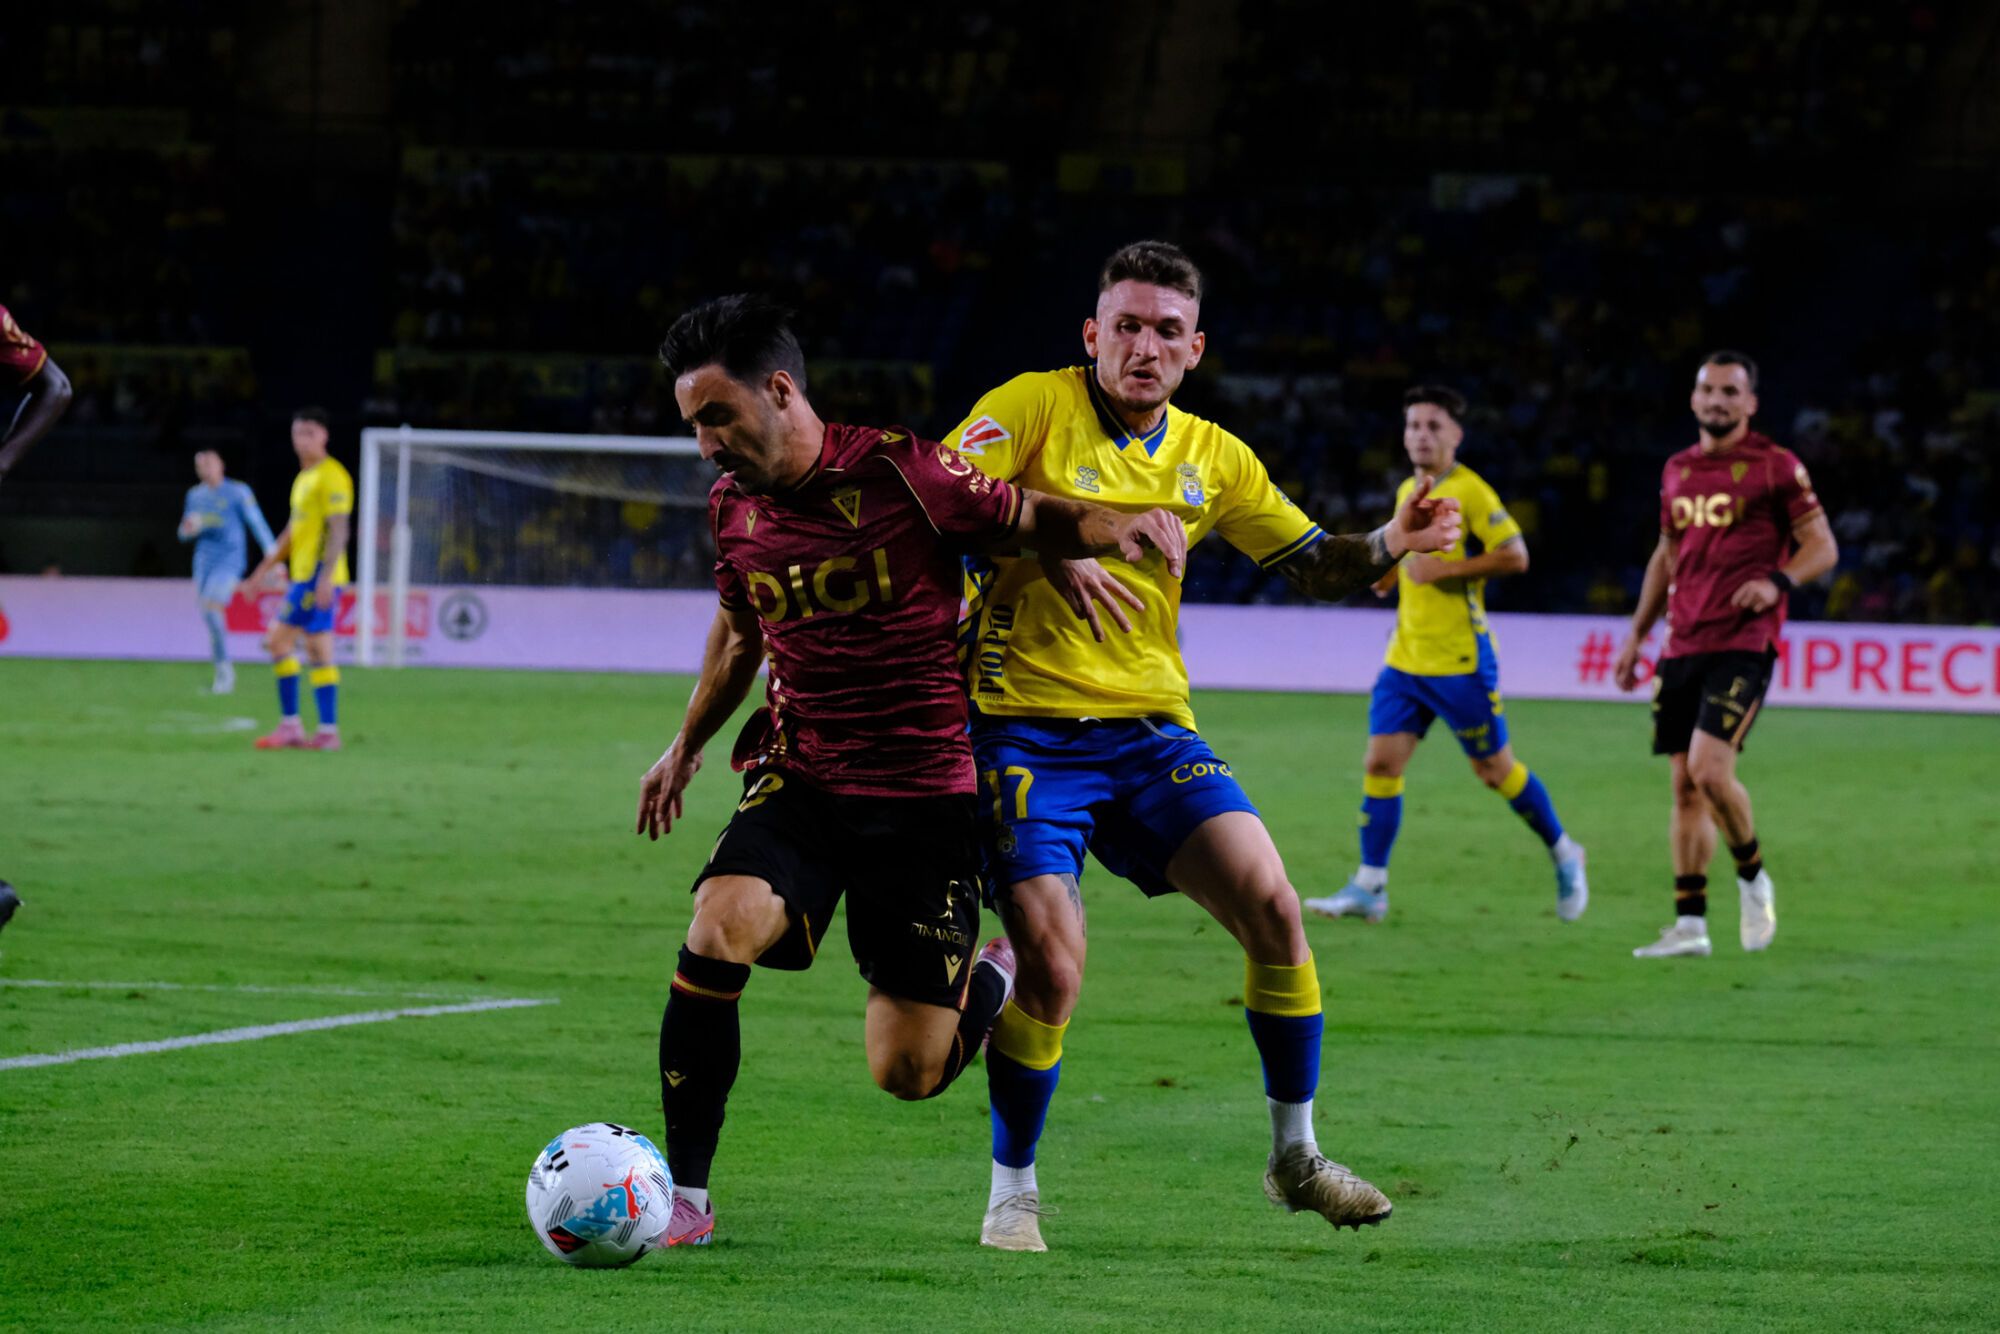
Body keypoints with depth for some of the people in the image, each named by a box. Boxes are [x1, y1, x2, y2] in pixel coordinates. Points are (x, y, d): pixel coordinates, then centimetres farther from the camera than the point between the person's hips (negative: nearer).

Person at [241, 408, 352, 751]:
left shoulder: (332, 476, -10)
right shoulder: (304, 478, 19)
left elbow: (338, 529, -17)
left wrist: (325, 577, -25)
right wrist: (263, 570, 28)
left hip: (319, 577, -9)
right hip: (303, 577, 9)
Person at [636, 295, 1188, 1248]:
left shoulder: (900, 472, -14)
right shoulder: (732, 506, 4)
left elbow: (1032, 517, -1)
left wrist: (1119, 527, -22)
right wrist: (686, 748, 33)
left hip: (925, 797, -4)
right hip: (799, 781, 4)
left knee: (908, 1074, -4)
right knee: (719, 928, -26)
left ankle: (997, 978, 33)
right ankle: (683, 1196, -15)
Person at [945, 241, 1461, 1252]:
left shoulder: (1210, 457, 10)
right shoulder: (1033, 407, -5)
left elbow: (1309, 561, 15)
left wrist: (1387, 546, -5)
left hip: (1150, 730, 4)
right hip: (1025, 730, -4)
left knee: (1271, 906, -11)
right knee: (1049, 964, -15)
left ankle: (1294, 1157, 5)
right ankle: (1012, 1194, 6)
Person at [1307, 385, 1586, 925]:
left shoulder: (1470, 491, -10)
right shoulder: (1407, 492, 13)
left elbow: (1515, 556, -16)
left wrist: (1447, 568, -21)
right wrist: (1387, 570, 9)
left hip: (1460, 660, -7)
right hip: (1405, 657, 7)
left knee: (1495, 770, 3)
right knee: (1381, 763, -4)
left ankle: (1563, 854, 24)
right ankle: (1369, 888, -2)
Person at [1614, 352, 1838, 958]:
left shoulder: (1776, 466, -3)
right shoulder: (1679, 470, 15)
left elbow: (1822, 546, -3)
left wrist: (1777, 581, -22)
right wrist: (1636, 635, 22)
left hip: (1742, 644, -6)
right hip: (1682, 646, 6)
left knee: (1710, 770, -19)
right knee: (1685, 786, 4)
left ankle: (1753, 878, 5)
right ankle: (1690, 925, 6)